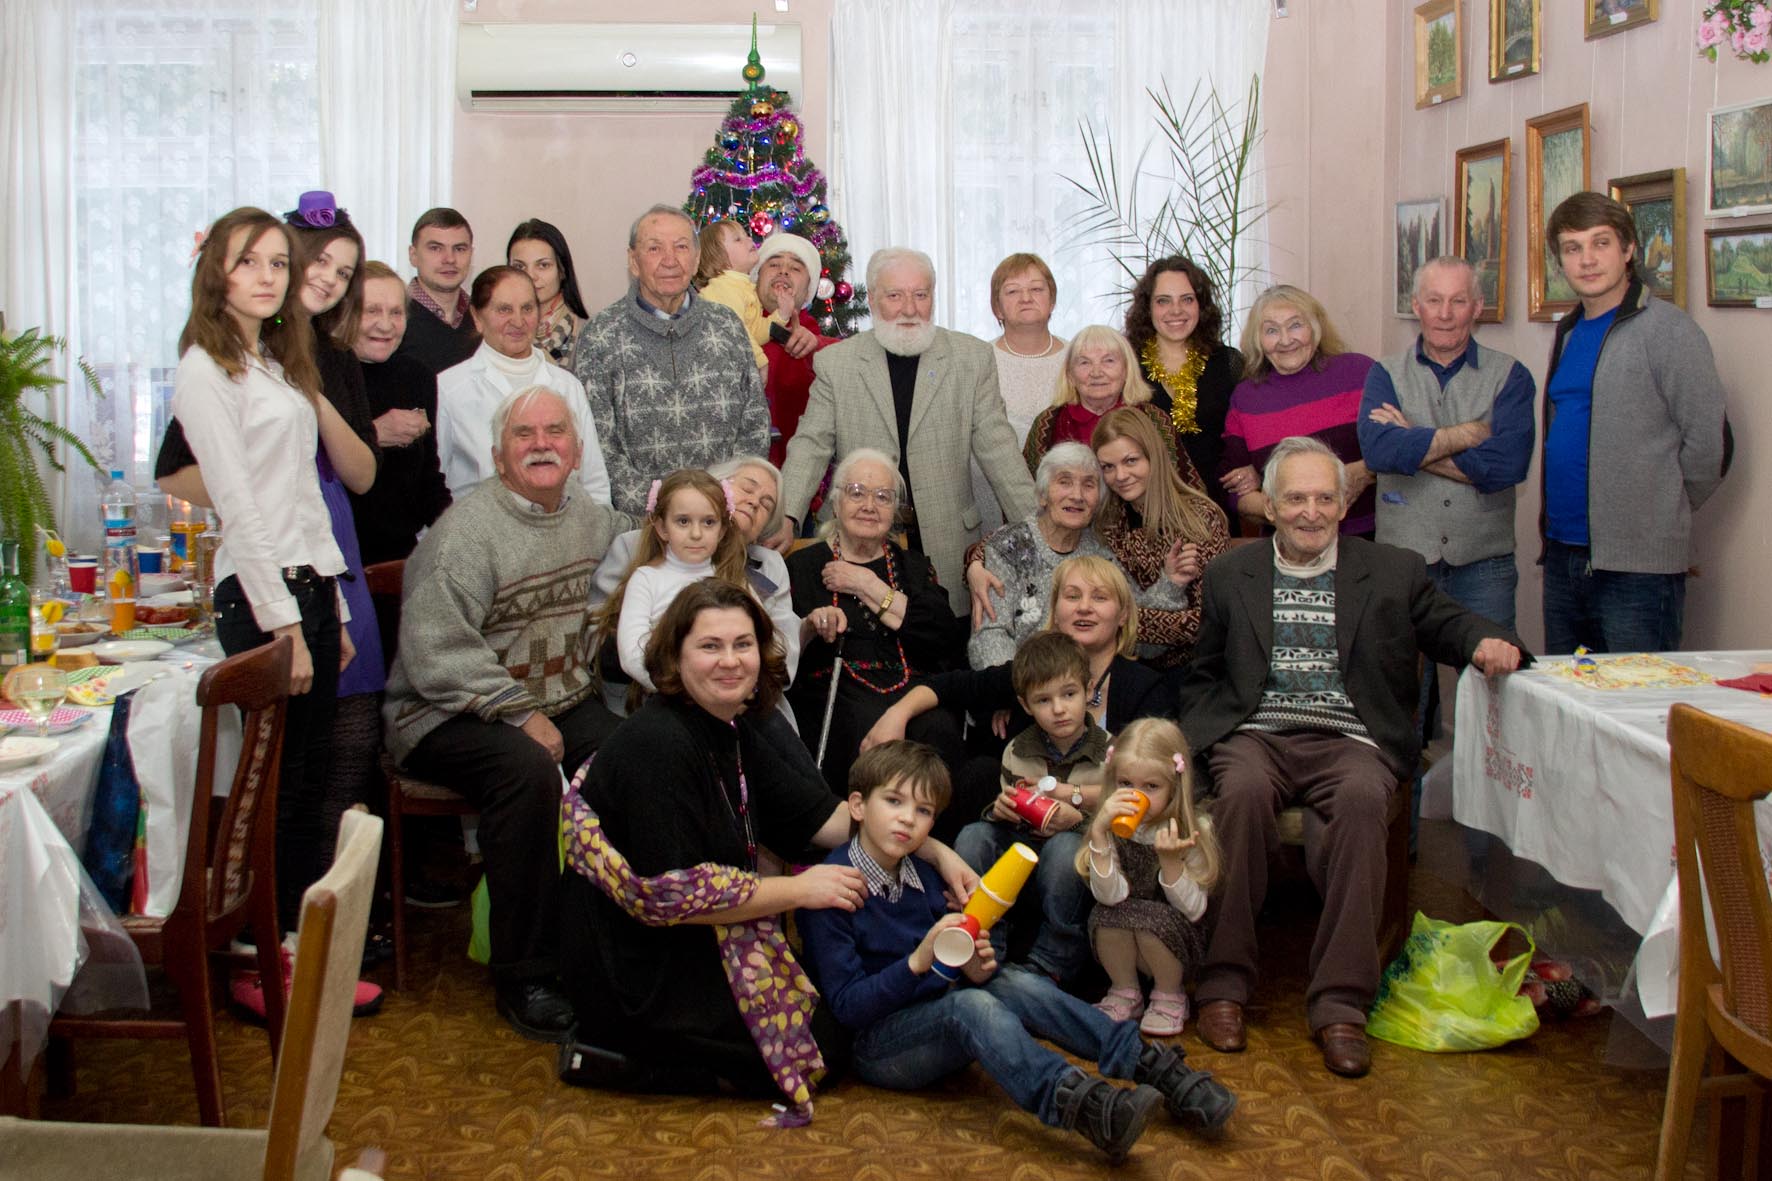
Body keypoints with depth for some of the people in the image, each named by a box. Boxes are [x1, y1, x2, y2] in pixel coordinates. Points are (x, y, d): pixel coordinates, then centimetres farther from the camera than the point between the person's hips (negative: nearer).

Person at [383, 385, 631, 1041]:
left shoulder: (593, 520, 12)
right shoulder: (466, 530, -10)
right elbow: (435, 654, -16)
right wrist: (521, 713, -20)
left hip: (564, 704, 6)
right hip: (454, 713, -6)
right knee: (527, 768, -36)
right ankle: (524, 978, -25)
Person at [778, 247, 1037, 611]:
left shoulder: (972, 358, 5)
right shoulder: (835, 363, 5)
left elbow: (996, 449, 4)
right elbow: (810, 447, 0)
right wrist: (785, 519, -15)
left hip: (947, 545, 0)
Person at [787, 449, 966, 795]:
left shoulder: (912, 566, 22)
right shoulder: (804, 566, 16)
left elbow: (948, 637, 2)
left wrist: (869, 587, 3)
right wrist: (810, 627, -15)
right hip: (835, 694, -2)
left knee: (938, 727, -32)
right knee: (872, 727, -35)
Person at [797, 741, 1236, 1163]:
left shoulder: (920, 877, 9)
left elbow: (948, 975, 13)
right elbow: (846, 1007, -17)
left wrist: (973, 970, -11)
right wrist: (917, 962, -29)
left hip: (937, 1020, 7)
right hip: (874, 1045, -6)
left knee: (1015, 983, -19)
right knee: (969, 1004, -32)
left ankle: (1153, 1067, -23)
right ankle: (1082, 1106, -50)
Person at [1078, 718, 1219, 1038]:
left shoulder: (1193, 831, -14)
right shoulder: (1113, 828, -9)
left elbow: (1193, 910, -18)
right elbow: (1109, 895, -23)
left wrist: (1169, 859, -33)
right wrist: (1099, 832, -33)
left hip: (1179, 945, -2)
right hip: (1122, 948, 2)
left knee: (1152, 916, -30)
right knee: (1106, 913, -26)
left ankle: (1170, 997, -3)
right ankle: (1125, 992, -1)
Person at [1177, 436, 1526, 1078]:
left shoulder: (1395, 571, 16)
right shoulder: (1230, 575, 18)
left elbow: (1447, 623, 17)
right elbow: (1204, 676, 20)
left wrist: (1487, 641, -7)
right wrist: (1198, 735, 2)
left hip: (1350, 738, 0)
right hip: (1257, 735, 1)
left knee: (1361, 800, -36)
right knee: (1242, 792, -35)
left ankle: (1340, 1002, -30)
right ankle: (1223, 983, -23)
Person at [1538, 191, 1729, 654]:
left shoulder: (1667, 330, -10)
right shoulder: (1569, 332, 14)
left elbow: (1709, 443, -13)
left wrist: (1659, 519, -2)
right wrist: (1556, 521, 12)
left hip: (1637, 565, -8)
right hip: (1563, 555, 8)